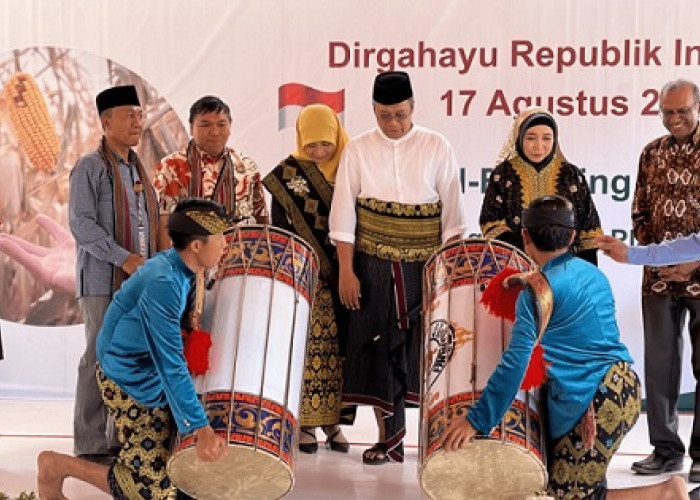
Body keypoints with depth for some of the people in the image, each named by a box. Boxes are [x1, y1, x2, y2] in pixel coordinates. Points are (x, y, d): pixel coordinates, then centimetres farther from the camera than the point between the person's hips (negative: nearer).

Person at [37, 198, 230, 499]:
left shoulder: (176, 266, -1)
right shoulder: (163, 282, -29)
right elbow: (170, 363, -33)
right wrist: (200, 428, -36)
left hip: (149, 374, 10)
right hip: (134, 385, -10)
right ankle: (58, 466, 4)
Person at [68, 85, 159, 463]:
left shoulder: (138, 169, 18)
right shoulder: (90, 168, -5)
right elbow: (81, 223, -14)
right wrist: (124, 258, -20)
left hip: (140, 281, 7)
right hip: (103, 281, -7)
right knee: (101, 358, -5)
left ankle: (124, 438, 17)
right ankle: (90, 445, 1)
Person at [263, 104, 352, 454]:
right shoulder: (287, 174, 1)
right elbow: (278, 227, 1)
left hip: (343, 275, 2)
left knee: (339, 343, 4)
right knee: (306, 343, -4)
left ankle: (333, 419, 13)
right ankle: (305, 422, 4)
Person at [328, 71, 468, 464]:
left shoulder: (438, 148, 0)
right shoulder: (358, 150, 1)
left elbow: (453, 214, 1)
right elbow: (344, 214, 1)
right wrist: (346, 270, -4)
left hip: (425, 267, -1)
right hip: (374, 267, 1)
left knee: (425, 349, -2)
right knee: (378, 346, 4)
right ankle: (389, 437, 15)